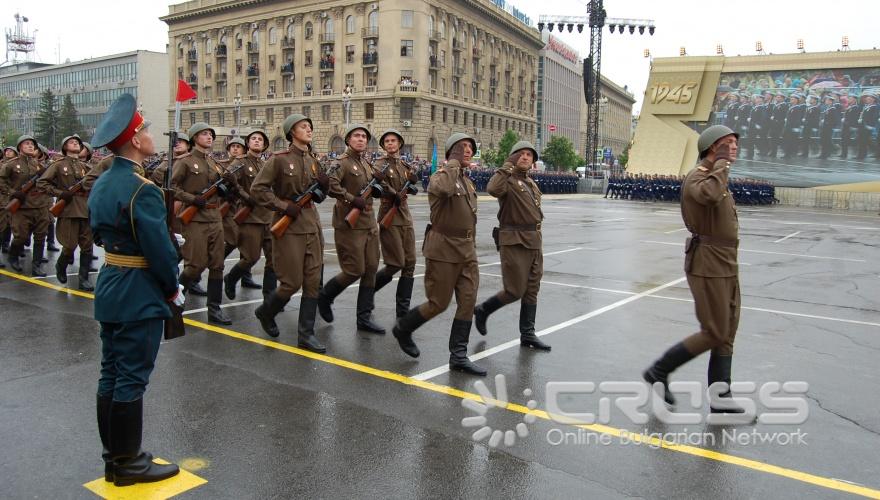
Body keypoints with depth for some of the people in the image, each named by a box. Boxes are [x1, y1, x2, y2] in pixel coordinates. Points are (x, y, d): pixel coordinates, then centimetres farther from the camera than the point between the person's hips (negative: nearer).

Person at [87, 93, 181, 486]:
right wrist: (173, 289, -6)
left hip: (109, 288, 9)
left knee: (111, 374, 14)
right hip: (139, 296, -9)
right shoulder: (142, 190, -21)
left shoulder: (101, 184, 9)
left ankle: (113, 457, 27)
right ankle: (128, 463, 13)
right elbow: (160, 249, -20)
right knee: (131, 379, 1)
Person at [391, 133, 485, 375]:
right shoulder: (440, 176, -10)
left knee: (468, 301, 1)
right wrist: (453, 163, -24)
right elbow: (444, 189, -38)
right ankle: (402, 329, 25)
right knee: (439, 303, 0)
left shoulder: (468, 182, 16)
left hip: (466, 250, 7)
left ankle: (458, 356, 9)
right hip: (444, 249, -7)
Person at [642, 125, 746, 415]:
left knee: (727, 334, 10)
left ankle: (720, 399, 17)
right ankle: (658, 372, 8)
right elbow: (709, 195, -40)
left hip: (726, 267, 10)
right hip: (708, 266, -10)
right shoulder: (697, 177, -14)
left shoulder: (717, 179, 18)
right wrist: (722, 163, -23)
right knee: (714, 334, -6)